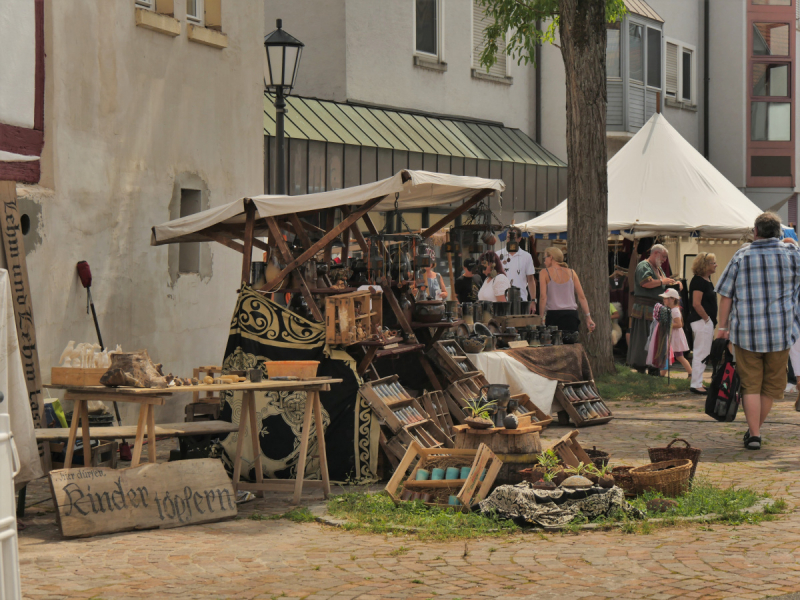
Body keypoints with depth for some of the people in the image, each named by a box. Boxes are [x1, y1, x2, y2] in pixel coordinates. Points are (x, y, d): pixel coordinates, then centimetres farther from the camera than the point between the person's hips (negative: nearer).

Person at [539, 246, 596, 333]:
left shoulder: (545, 273, 3)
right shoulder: (571, 273, 11)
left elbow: (543, 297, -7)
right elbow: (582, 297, 7)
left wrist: (541, 317, -7)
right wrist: (588, 317, 8)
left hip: (553, 314, -3)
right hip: (572, 315, 3)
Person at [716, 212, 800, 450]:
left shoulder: (741, 256, -2)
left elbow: (725, 295, 0)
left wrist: (723, 327, 9)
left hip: (746, 332, 0)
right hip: (780, 332, 0)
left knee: (751, 385, 5)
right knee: (771, 385, 15)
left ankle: (754, 435, 0)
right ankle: (755, 429, 24)